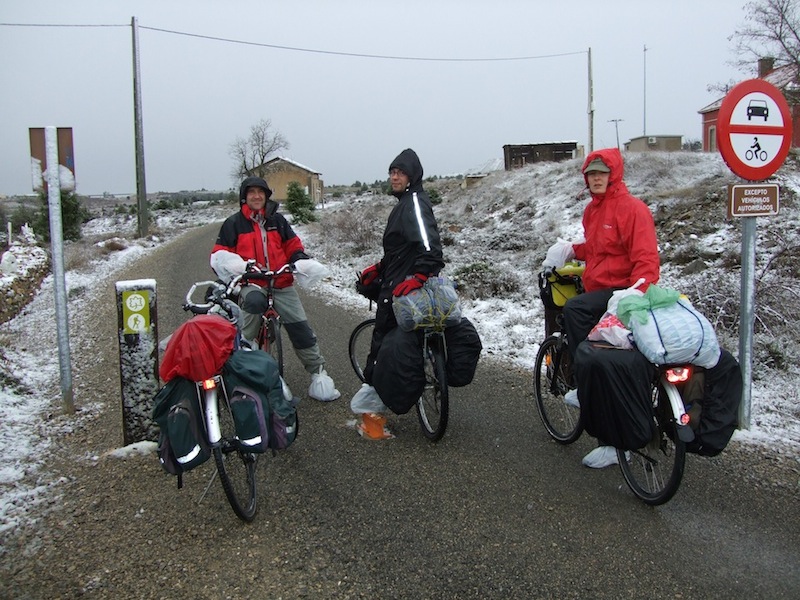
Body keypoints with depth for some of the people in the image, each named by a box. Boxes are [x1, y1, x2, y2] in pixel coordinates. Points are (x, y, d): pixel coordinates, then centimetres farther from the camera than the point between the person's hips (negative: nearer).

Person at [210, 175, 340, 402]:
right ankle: (245, 346, -19)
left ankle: (318, 371, 7)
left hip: (282, 285, 3)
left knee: (301, 328, -5)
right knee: (254, 301, -39)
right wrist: (240, 267, -16)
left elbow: (294, 246, 19)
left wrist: (300, 262, -4)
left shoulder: (277, 220, 13)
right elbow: (219, 255, 4)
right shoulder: (233, 223, 6)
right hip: (251, 284, -2)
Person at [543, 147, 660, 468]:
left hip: (621, 292, -9)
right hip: (597, 290, 10)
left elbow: (646, 258, -20)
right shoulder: (593, 209, 16)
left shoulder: (632, 208, -11)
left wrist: (636, 297, -34)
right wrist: (572, 250, 13)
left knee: (574, 308, -31)